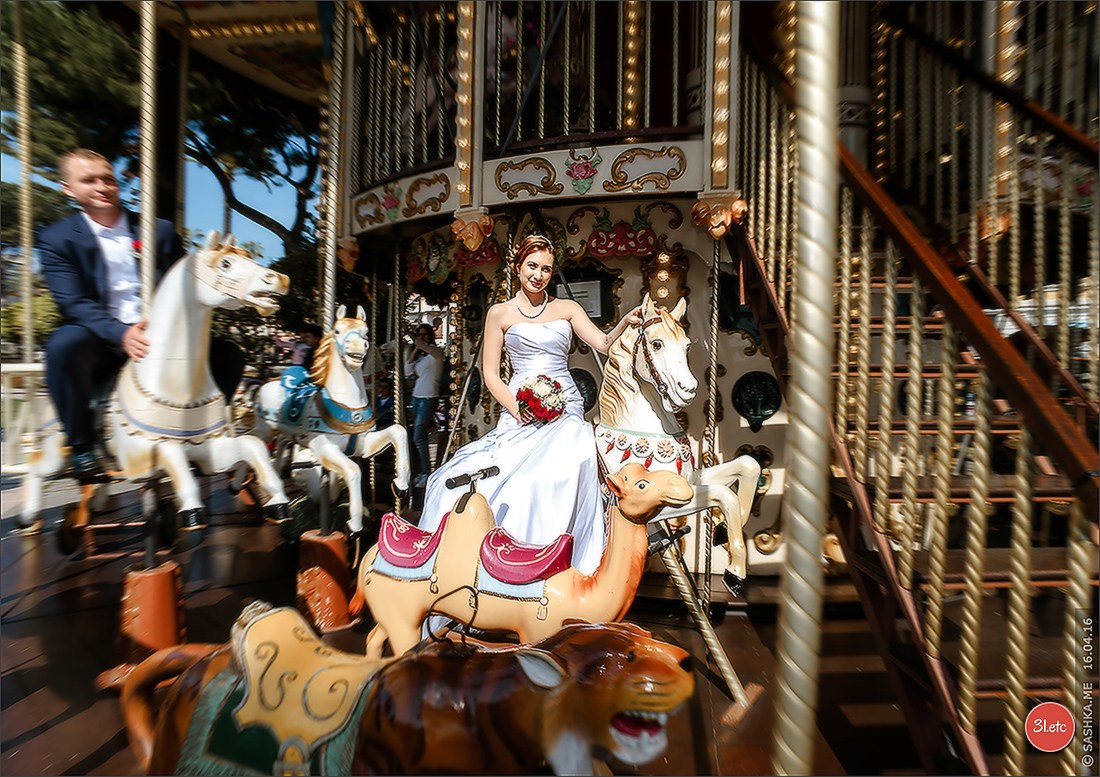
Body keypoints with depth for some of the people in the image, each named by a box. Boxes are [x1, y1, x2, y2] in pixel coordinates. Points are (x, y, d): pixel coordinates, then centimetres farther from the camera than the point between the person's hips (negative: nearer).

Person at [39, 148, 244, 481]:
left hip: (159, 338, 2)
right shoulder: (57, 239, 3)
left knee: (229, 354, -16)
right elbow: (74, 303, -10)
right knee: (65, 343, -34)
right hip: (104, 342, -2)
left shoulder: (160, 230, 10)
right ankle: (81, 446, -14)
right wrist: (121, 334, -31)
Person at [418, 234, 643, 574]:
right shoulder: (500, 312, 9)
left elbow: (603, 344, 2)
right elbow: (490, 373, 5)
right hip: (519, 410, 0)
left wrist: (625, 323, -18)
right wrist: (517, 410, -8)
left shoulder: (567, 309, 12)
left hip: (565, 409, 0)